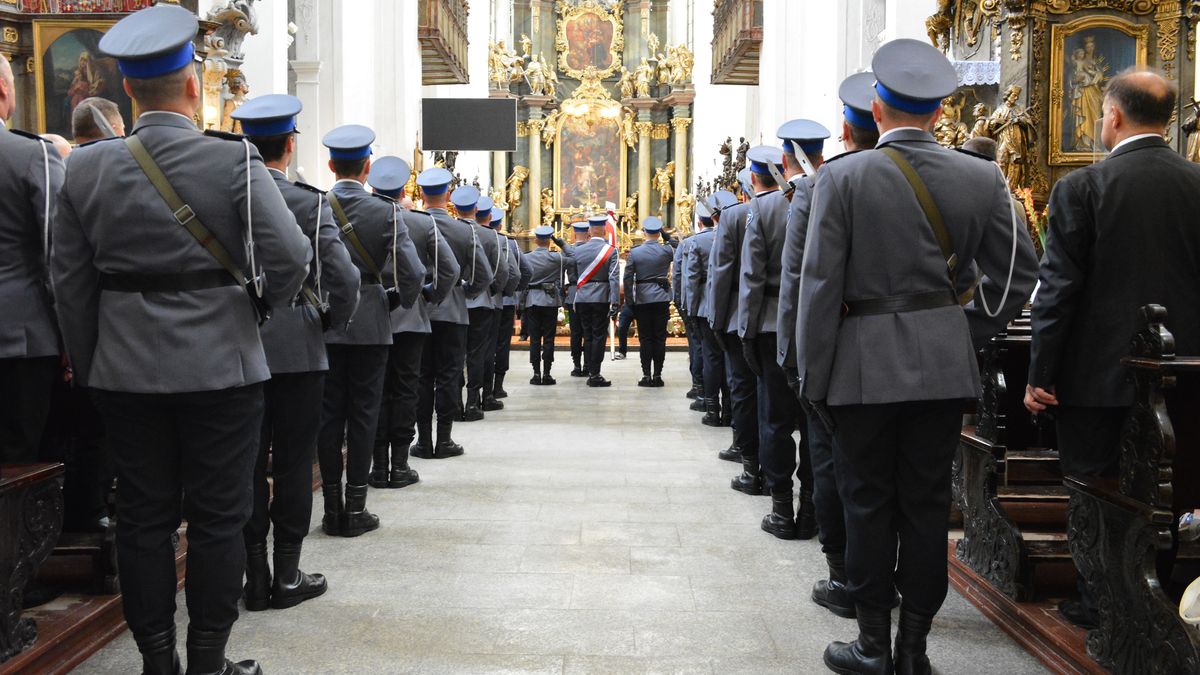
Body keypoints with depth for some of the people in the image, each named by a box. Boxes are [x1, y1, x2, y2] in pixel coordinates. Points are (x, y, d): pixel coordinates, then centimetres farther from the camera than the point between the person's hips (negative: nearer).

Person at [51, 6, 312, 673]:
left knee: (143, 516, 12)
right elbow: (292, 256, -15)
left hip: (125, 374, 4)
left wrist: (89, 366, 14)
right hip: (221, 369, -3)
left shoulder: (86, 168, 1)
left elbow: (71, 282, 5)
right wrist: (264, 302, 5)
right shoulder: (234, 161, -11)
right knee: (218, 518, 7)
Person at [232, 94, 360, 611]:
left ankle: (255, 576, 16)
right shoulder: (310, 203, -9)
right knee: (293, 462, 6)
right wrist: (332, 318, 2)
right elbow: (344, 279, -16)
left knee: (248, 462, 9)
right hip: (297, 349, -3)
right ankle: (287, 576, 13)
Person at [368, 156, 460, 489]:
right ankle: (399, 466, 7)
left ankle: (378, 465, 8)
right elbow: (450, 269, -6)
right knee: (405, 390, 6)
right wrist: (431, 297, 5)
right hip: (410, 320, 0)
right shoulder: (423, 223, -4)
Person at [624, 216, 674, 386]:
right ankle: (657, 375, 4)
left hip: (642, 300, 0)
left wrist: (629, 301, 4)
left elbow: (628, 279, -4)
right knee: (660, 338, 4)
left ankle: (646, 375, 3)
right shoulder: (666, 250, -4)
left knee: (645, 338, 4)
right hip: (662, 298, 0)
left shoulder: (634, 253, -3)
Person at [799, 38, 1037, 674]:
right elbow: (1017, 270, 6)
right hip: (945, 364, 3)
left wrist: (813, 376, -4)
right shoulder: (982, 176, 2)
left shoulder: (843, 177, -8)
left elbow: (820, 285, -10)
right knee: (927, 501, 11)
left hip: (865, 361, -3)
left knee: (868, 502, 8)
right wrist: (970, 332, 14)